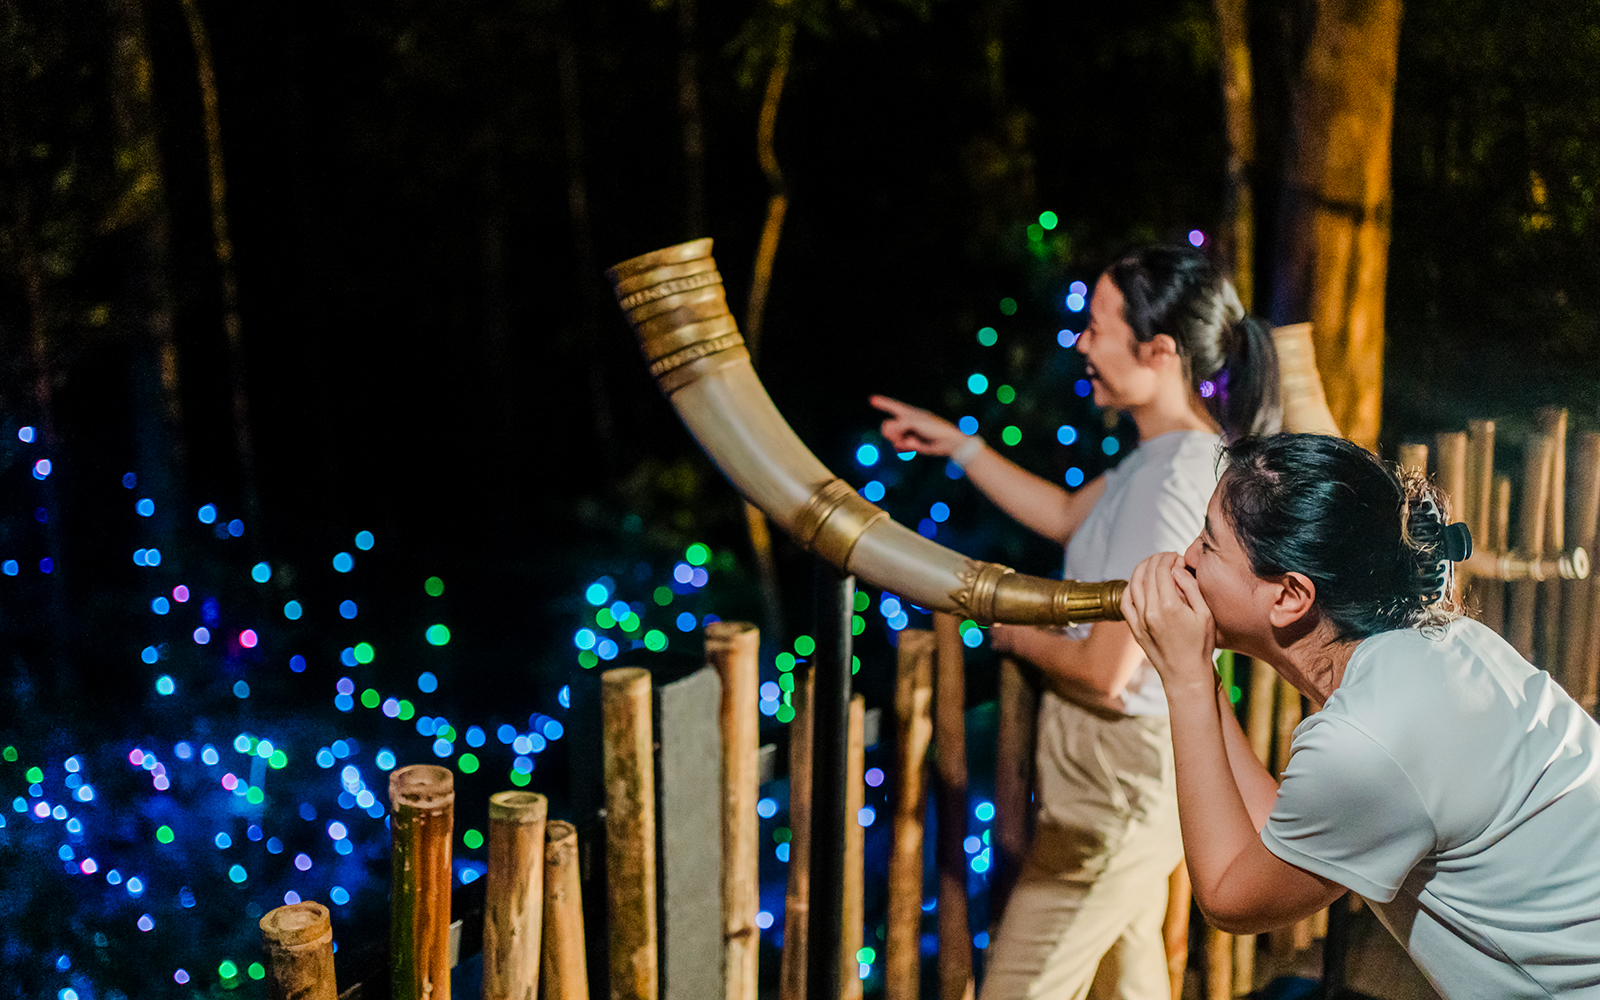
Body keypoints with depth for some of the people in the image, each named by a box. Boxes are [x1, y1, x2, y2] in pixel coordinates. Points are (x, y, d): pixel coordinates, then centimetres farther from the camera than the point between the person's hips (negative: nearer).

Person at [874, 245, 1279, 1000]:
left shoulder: (1173, 485, -27)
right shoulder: (1177, 451, 3)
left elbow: (1107, 674, -27)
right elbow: (1069, 517, 20)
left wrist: (1016, 634, -8)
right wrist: (958, 446, 16)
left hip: (1121, 781, -10)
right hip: (1137, 766, 10)